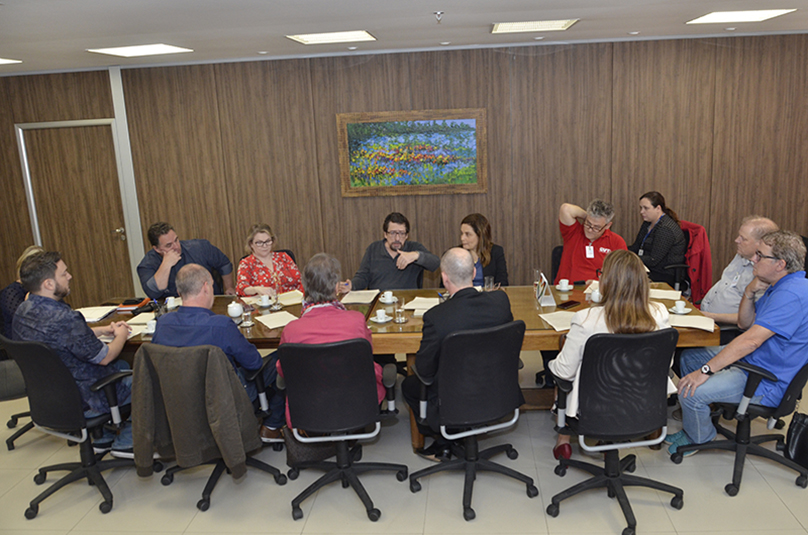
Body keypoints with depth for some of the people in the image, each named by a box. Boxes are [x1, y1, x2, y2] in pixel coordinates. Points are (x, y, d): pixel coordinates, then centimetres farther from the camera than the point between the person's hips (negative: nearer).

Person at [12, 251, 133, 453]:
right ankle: (125, 442, 20)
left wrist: (103, 330, 10)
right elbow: (104, 357, -21)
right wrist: (121, 335, -1)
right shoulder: (64, 319, -33)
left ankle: (103, 437, 32)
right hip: (82, 402, -9)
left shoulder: (23, 311, -4)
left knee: (122, 366, 28)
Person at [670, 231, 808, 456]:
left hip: (766, 383, -11)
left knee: (690, 391, -22)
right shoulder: (778, 286, 7)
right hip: (749, 362, 11)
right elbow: (745, 323, 11)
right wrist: (749, 292, -8)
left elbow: (750, 341, -32)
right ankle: (693, 423, 25)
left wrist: (706, 371, -30)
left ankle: (700, 437, 10)